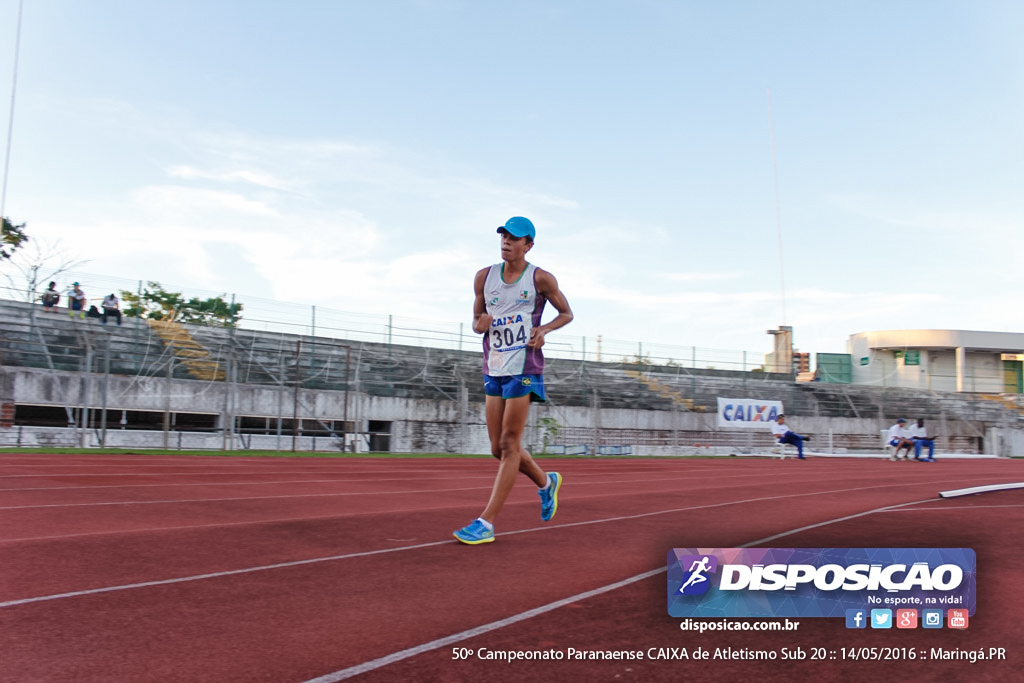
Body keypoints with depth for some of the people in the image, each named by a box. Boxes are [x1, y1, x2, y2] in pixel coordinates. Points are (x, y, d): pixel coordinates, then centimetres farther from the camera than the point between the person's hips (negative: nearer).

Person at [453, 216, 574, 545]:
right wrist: (479, 323, -8)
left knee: (509, 444, -7)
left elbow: (566, 313, 8)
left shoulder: (541, 279, -2)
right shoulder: (484, 277, 8)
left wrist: (544, 329, -11)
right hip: (493, 370, 5)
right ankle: (546, 482, 34)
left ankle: (486, 523, -4)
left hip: (524, 369, -5)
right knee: (499, 448, 7)